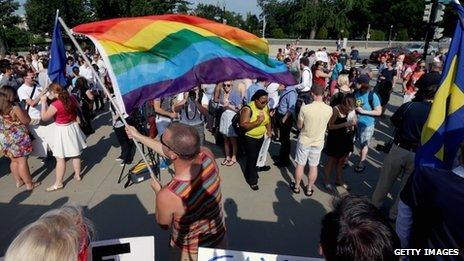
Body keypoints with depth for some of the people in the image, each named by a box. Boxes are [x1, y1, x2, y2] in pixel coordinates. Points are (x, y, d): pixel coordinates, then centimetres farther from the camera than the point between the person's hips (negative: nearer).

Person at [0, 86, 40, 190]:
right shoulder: (15, 108, -19)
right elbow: (27, 120, -10)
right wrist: (20, 108, -2)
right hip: (17, 138, -7)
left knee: (14, 161, 19)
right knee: (22, 162, 0)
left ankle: (18, 181, 31)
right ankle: (29, 184, 9)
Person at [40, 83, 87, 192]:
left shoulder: (55, 105, -23)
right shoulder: (71, 98, -4)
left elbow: (44, 117, -12)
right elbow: (77, 108, 14)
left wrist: (43, 102, -10)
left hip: (61, 131, -7)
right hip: (73, 128, 7)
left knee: (60, 158, 2)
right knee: (75, 154, 18)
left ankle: (58, 183, 11)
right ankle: (77, 175, 33)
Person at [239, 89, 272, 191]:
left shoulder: (265, 107, -6)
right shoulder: (248, 109, -27)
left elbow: (268, 119, 10)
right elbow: (243, 125, -29)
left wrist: (269, 130, -3)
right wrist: (257, 122, -37)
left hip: (261, 136, 6)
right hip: (250, 138, -6)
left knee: (259, 154, 24)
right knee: (252, 158, 2)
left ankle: (258, 167, 50)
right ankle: (252, 180, 17)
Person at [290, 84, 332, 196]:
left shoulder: (305, 108, -23)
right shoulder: (329, 109, -13)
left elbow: (299, 126, -10)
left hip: (304, 141, -2)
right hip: (318, 142, 2)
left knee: (300, 165, 15)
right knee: (313, 166, 17)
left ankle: (296, 187, 32)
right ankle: (309, 189, 32)